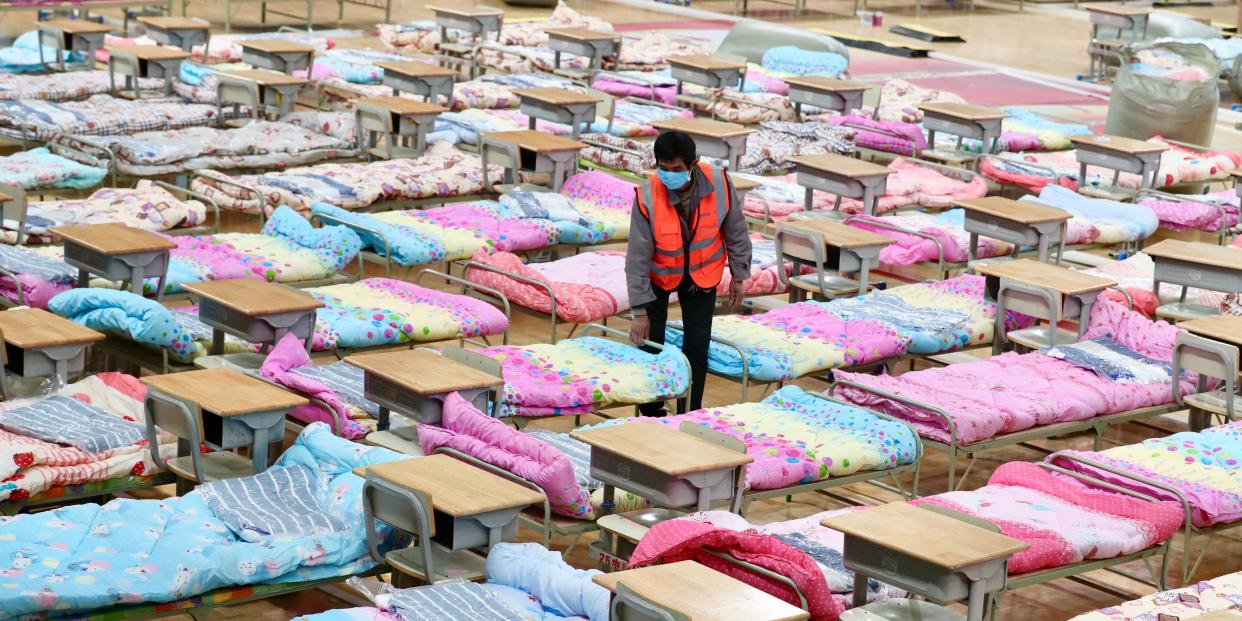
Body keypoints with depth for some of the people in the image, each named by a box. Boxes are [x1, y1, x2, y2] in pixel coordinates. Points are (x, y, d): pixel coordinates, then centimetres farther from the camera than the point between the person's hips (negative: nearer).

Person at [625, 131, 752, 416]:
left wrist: (738, 276, 0)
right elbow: (637, 257, -23)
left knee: (697, 346, 2)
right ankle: (651, 414, 18)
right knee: (650, 342, 0)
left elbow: (736, 231, -8)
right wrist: (640, 312, -20)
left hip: (702, 275, 1)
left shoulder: (718, 183, -26)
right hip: (658, 275, -1)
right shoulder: (647, 198, -30)